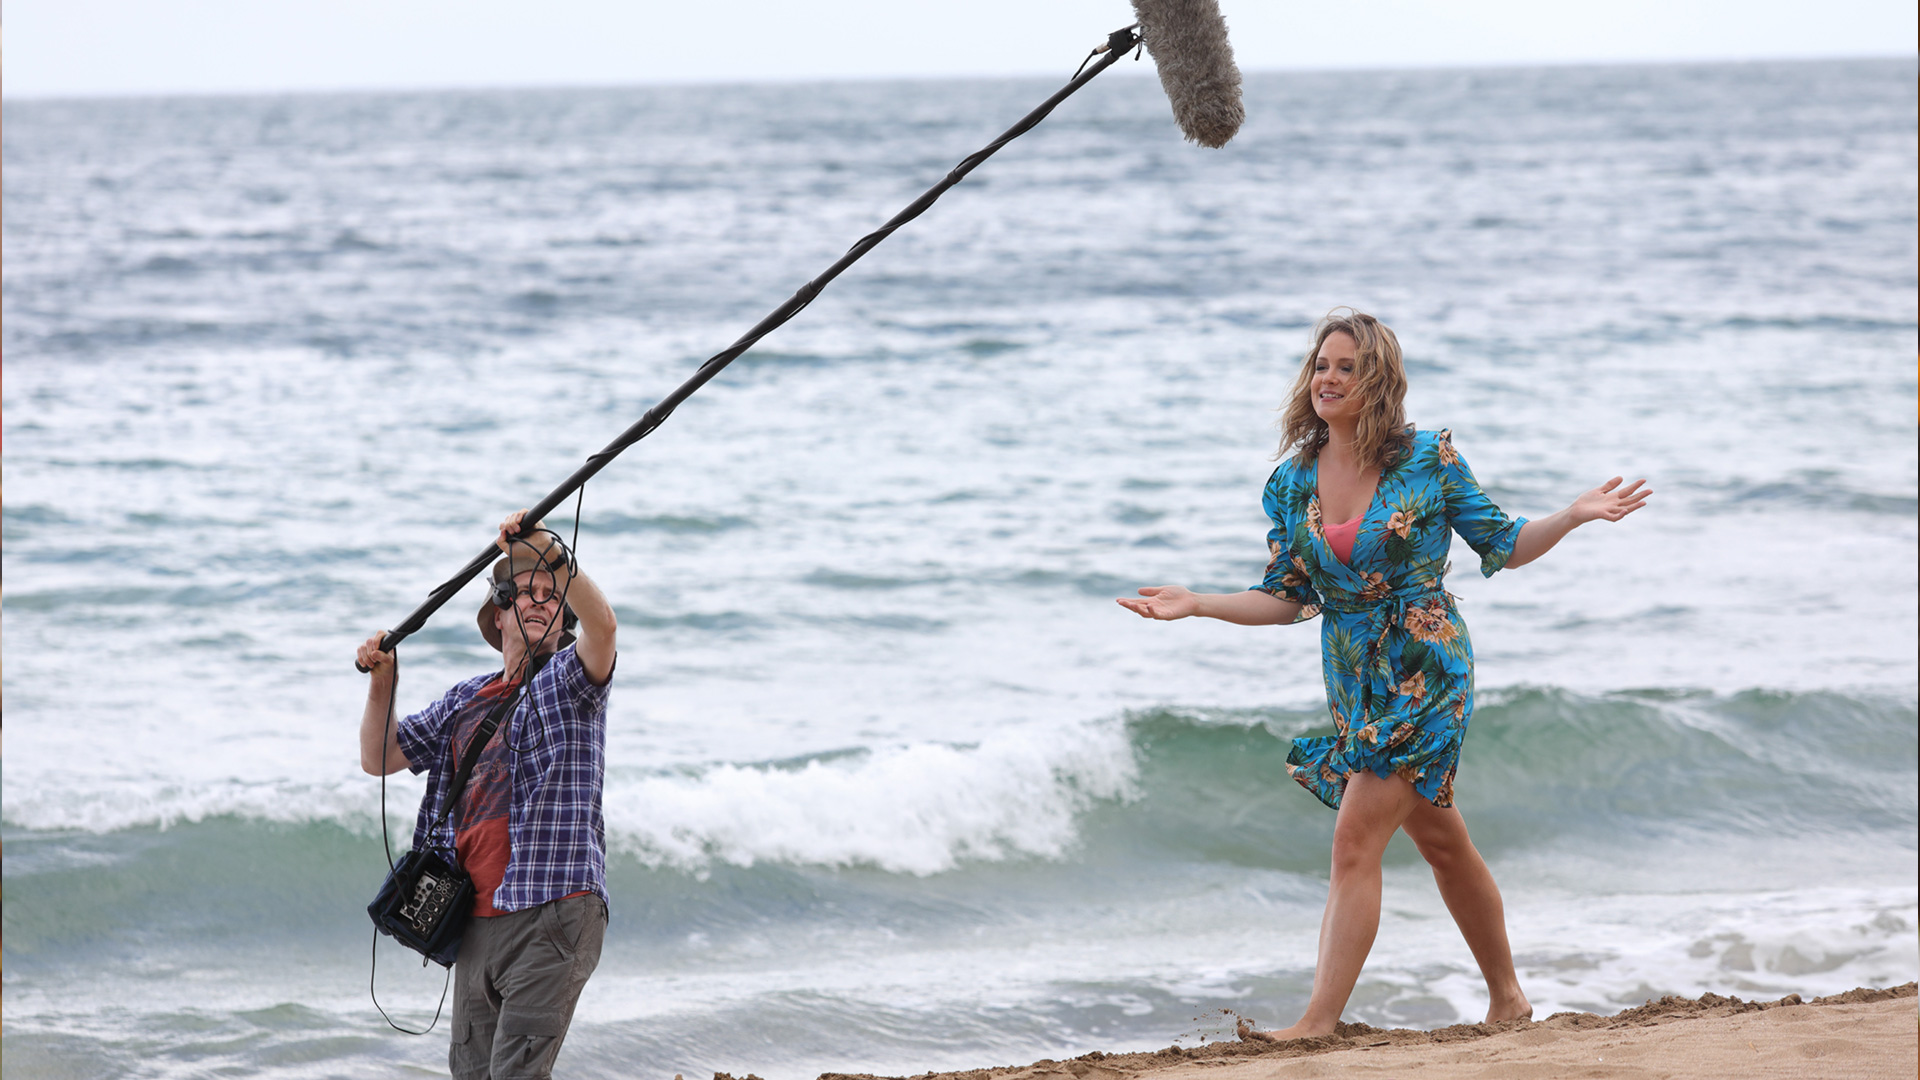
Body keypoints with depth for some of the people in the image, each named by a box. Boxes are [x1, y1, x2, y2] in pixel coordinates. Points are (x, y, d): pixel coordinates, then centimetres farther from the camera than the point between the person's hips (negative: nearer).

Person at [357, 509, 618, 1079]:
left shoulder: (569, 680, 2)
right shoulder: (463, 702, 20)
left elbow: (601, 621, -20)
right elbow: (379, 757, 24)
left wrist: (550, 551, -30)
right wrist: (382, 682, 9)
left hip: (553, 914, -7)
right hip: (478, 921, 7)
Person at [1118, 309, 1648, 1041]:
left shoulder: (1429, 459, -9)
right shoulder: (1293, 483, 3)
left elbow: (1502, 546, 0)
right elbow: (1288, 599, 6)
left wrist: (1573, 516, -15)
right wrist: (1196, 605, -4)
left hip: (1425, 671, -5)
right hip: (1353, 679, 5)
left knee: (1356, 840, -15)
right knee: (1438, 839, 17)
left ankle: (1320, 1020, -16)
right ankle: (1506, 997, 31)